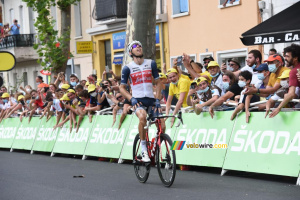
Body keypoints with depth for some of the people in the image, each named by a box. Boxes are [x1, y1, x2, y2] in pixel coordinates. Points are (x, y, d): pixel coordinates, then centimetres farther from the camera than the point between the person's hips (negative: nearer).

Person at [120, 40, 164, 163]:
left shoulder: (151, 64, 8)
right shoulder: (128, 68, 1)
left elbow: (158, 83, 14)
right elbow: (122, 88, 6)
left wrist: (157, 100, 2)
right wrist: (131, 99, -10)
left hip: (151, 99, 3)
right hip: (138, 100, -3)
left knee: (162, 127, -11)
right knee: (142, 117, -36)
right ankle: (144, 150, -24)